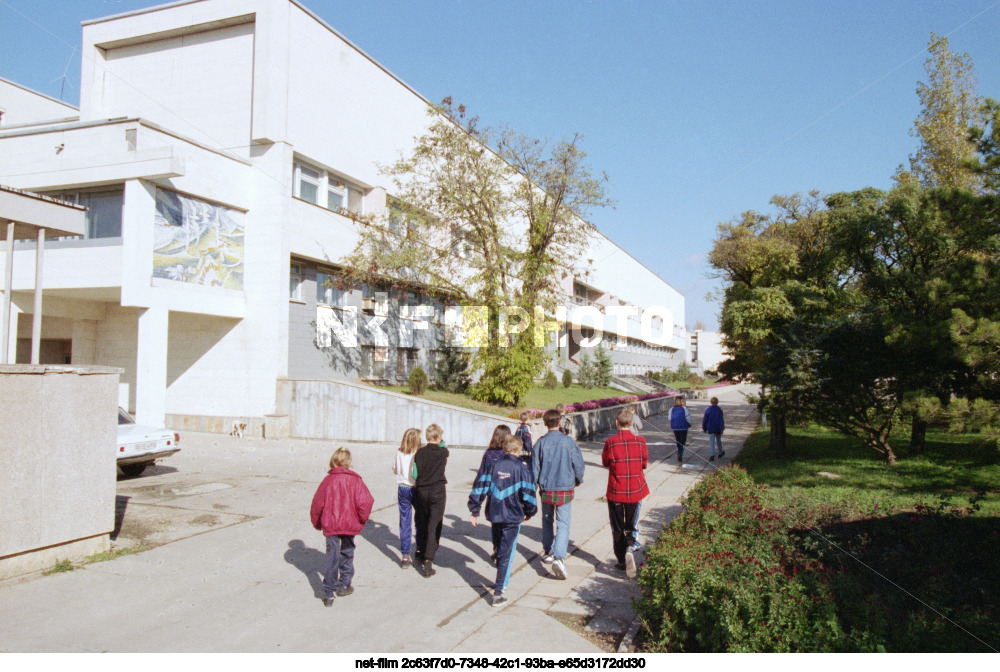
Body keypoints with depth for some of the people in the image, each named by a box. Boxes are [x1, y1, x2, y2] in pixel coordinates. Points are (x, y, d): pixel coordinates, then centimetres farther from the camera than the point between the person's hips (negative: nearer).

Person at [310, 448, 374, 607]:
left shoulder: (328, 480, -5)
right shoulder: (355, 480, -7)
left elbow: (317, 504, -1)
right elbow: (364, 502, -13)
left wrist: (317, 523, 14)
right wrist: (362, 519, 5)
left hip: (330, 526, 0)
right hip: (350, 524, 0)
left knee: (332, 557, 4)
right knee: (347, 553, 19)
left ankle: (328, 593, 0)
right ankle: (343, 586, 29)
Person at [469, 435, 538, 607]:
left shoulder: (494, 466, 0)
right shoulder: (522, 469, -10)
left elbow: (480, 488, 0)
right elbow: (528, 495, -11)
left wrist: (475, 512, 7)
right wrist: (529, 513, 7)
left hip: (494, 515, 4)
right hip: (512, 517, -4)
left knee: (499, 549, 22)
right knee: (507, 554, 1)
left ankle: (501, 583, 37)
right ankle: (498, 592, -2)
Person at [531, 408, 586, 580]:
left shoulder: (540, 443, -6)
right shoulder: (569, 442, -6)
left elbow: (534, 468, -2)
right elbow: (579, 465, -1)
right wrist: (578, 481, 19)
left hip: (546, 490, 1)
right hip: (565, 490, -1)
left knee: (547, 521, 20)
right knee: (563, 524, 0)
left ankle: (548, 552, 32)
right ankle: (559, 557, -17)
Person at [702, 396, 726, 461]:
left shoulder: (708, 410, -5)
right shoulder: (719, 410, -6)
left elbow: (705, 419, 0)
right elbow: (721, 420, -10)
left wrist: (704, 428, 10)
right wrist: (722, 428, -10)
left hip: (710, 429, 0)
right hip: (718, 429, 1)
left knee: (711, 442, -2)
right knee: (718, 441, 20)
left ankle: (711, 455, -14)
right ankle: (720, 453, 37)